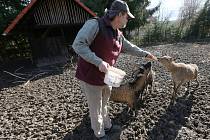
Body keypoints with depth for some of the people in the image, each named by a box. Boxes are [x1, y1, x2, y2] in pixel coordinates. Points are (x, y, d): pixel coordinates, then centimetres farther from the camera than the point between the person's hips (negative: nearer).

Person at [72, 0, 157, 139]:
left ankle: (108, 126, 51)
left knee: (104, 105, 26)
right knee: (96, 109, 12)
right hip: (90, 77, -7)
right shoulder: (95, 24, -18)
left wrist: (145, 54, 23)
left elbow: (130, 47, 22)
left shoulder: (118, 35, 8)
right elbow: (78, 44, -25)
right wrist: (98, 62, -31)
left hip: (106, 77, 8)